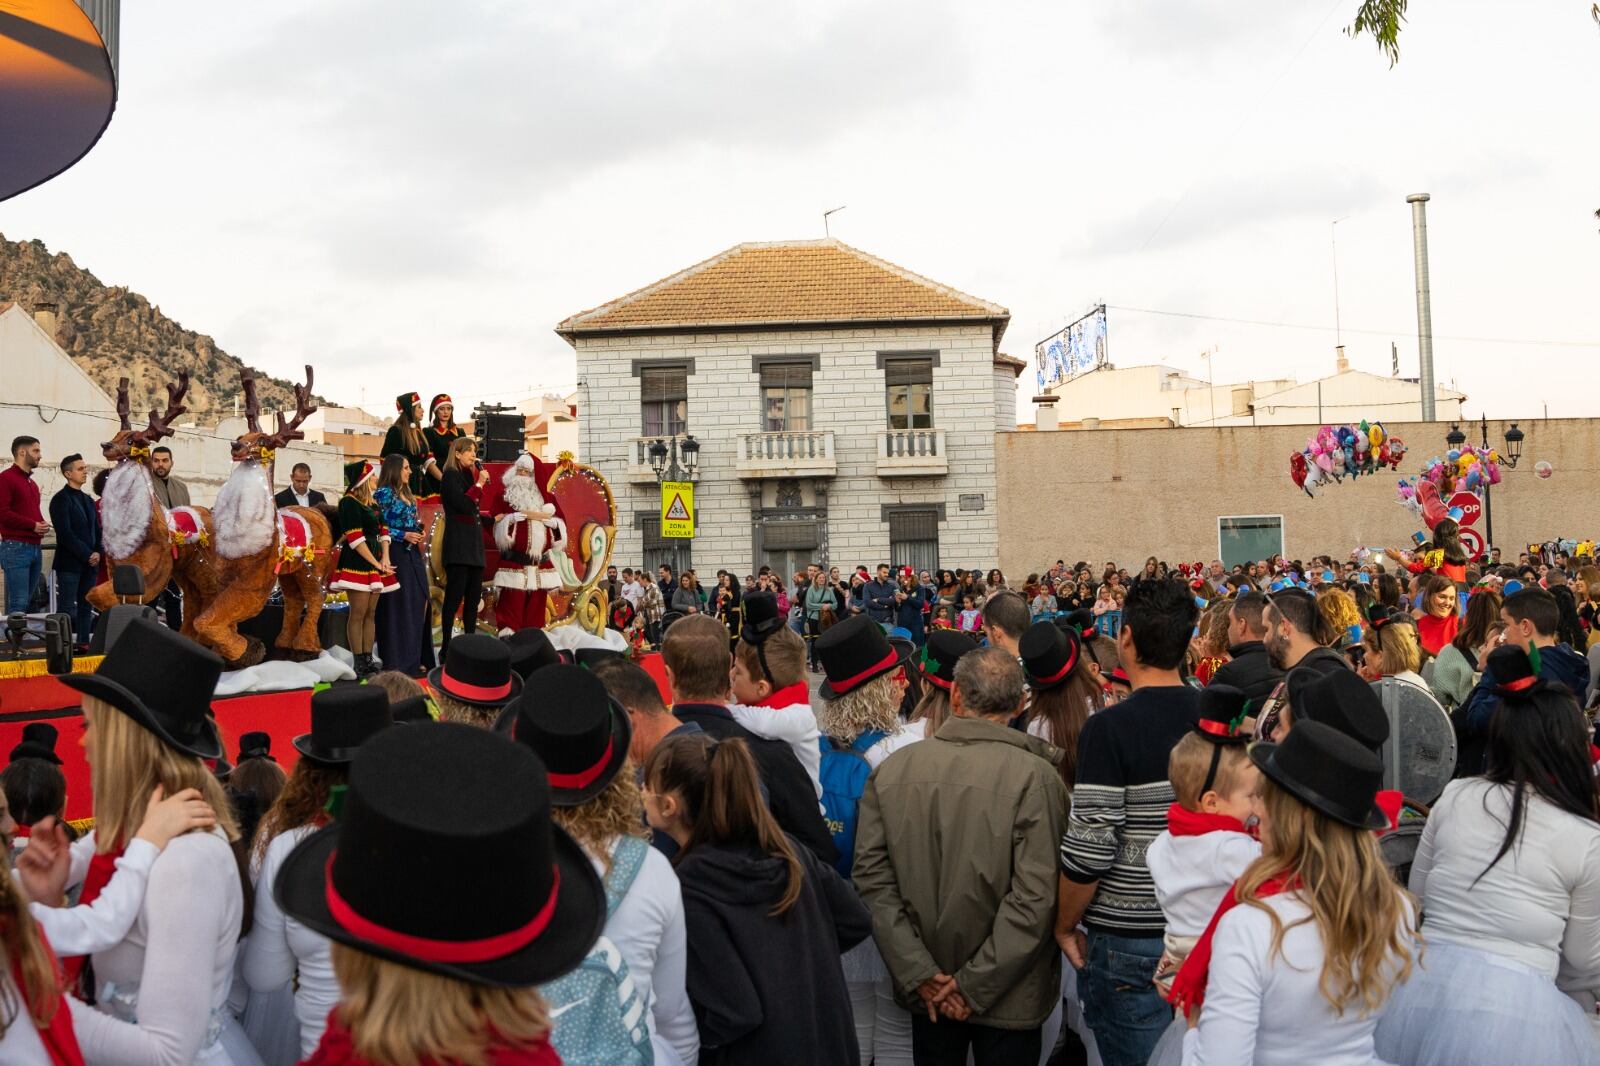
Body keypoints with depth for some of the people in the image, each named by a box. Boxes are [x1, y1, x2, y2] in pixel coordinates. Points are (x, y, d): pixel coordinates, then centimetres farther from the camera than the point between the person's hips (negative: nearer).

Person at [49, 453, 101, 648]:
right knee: (67, 608, -6)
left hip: (90, 562, 7)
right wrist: (87, 555, -15)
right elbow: (65, 533, -14)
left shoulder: (88, 500, 17)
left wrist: (97, 553, 1)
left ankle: (83, 642, 12)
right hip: (69, 563, -7)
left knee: (86, 607, 8)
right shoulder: (61, 499, -6)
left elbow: (96, 530, 18)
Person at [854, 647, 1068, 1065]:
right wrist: (977, 984, -13)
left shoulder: (891, 769, -6)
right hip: (1010, 999, -3)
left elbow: (873, 880, -7)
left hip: (926, 995, 3)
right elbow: (1036, 897, -20)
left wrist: (921, 975, -7)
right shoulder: (1035, 776, -16)